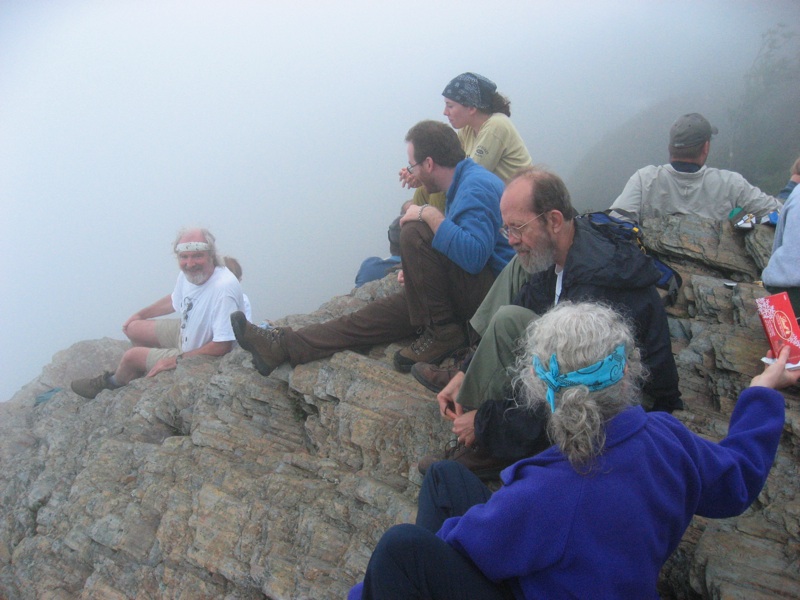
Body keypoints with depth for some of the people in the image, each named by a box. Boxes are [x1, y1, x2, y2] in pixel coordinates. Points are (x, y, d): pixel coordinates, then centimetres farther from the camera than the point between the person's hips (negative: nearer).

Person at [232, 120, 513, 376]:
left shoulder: (476, 186, -18)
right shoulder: (467, 179, 15)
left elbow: (474, 254, -33)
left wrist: (430, 215, -21)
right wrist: (415, 269, 19)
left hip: (487, 292, -10)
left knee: (415, 232, -23)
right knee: (392, 309, 3)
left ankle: (440, 331, -13)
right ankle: (284, 346, 3)